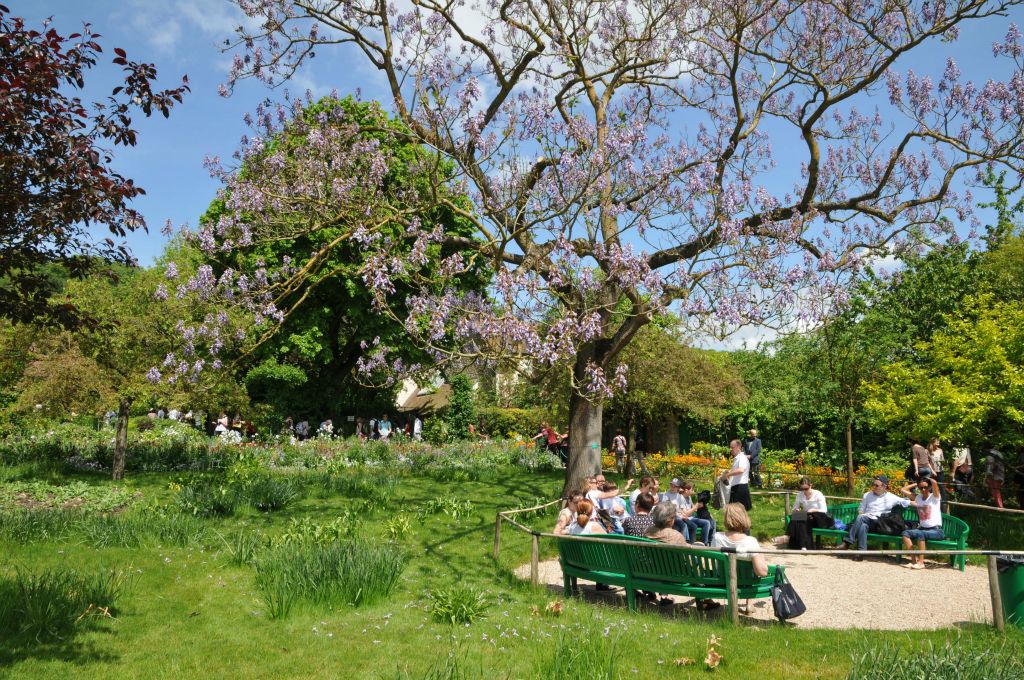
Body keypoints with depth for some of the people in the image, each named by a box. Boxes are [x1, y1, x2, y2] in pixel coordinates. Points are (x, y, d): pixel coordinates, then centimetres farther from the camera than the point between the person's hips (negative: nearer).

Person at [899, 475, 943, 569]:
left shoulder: (934, 497, -4)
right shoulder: (918, 498, 11)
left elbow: (934, 482, -22)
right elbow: (903, 490, 16)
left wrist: (928, 478, -1)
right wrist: (916, 483, 14)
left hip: (936, 531, -6)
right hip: (922, 528, 6)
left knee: (920, 534, -34)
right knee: (906, 533, -20)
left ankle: (921, 562, -27)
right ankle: (913, 559, -19)